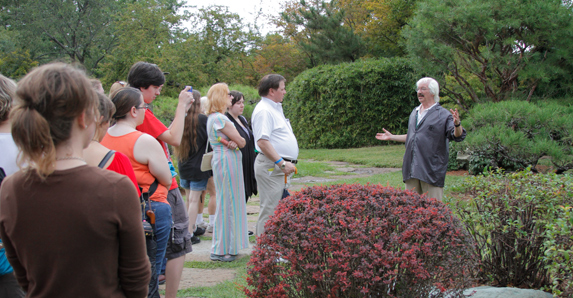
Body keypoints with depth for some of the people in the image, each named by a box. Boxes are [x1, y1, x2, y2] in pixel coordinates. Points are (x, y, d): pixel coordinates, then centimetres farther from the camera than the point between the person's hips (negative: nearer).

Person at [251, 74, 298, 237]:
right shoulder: (263, 110, -14)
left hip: (281, 167, 10)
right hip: (271, 167, -10)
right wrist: (282, 163, -23)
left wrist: (285, 163, 17)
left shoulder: (275, 108, 20)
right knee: (270, 209, -7)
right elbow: (262, 142, -22)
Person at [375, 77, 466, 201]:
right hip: (411, 170, 7)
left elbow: (457, 136, -13)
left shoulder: (443, 115, -4)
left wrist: (457, 124, -33)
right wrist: (391, 137, 34)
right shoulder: (414, 113, 19)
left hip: (432, 170, -7)